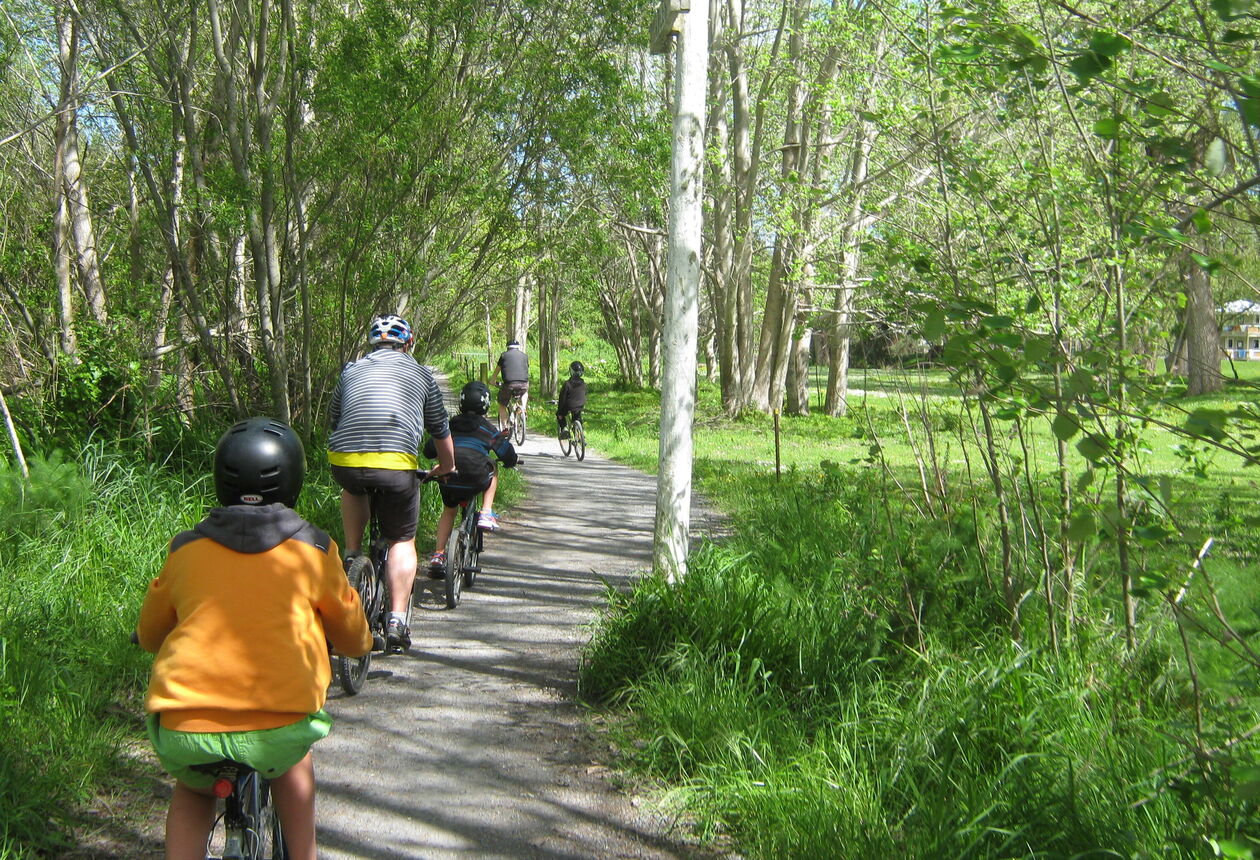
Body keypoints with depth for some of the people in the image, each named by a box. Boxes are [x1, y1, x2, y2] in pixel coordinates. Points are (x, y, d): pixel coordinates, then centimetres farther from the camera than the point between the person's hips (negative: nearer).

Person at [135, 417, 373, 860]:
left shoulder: (186, 549, 13)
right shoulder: (313, 548, 9)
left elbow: (148, 635, 29)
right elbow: (353, 636, 23)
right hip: (278, 721, -1)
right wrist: (359, 642, 46)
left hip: (184, 729, 1)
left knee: (192, 791, 33)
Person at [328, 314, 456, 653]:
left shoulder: (351, 370, 24)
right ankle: (396, 621, 7)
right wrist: (447, 467, 46)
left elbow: (333, 419, 34)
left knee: (354, 488, 38)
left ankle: (352, 553, 28)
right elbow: (441, 431, 28)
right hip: (396, 463, -2)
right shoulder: (420, 374, 21)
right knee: (403, 541, 15)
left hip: (345, 460, 2)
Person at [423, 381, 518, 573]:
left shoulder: (450, 425, 14)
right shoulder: (488, 429, 9)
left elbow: (428, 450, 16)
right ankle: (486, 514, 16)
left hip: (448, 479, 3)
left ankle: (438, 555, 19)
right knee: (492, 476, 31)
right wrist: (509, 462, 35)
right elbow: (509, 456, 11)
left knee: (448, 510, 29)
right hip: (474, 481, -3)